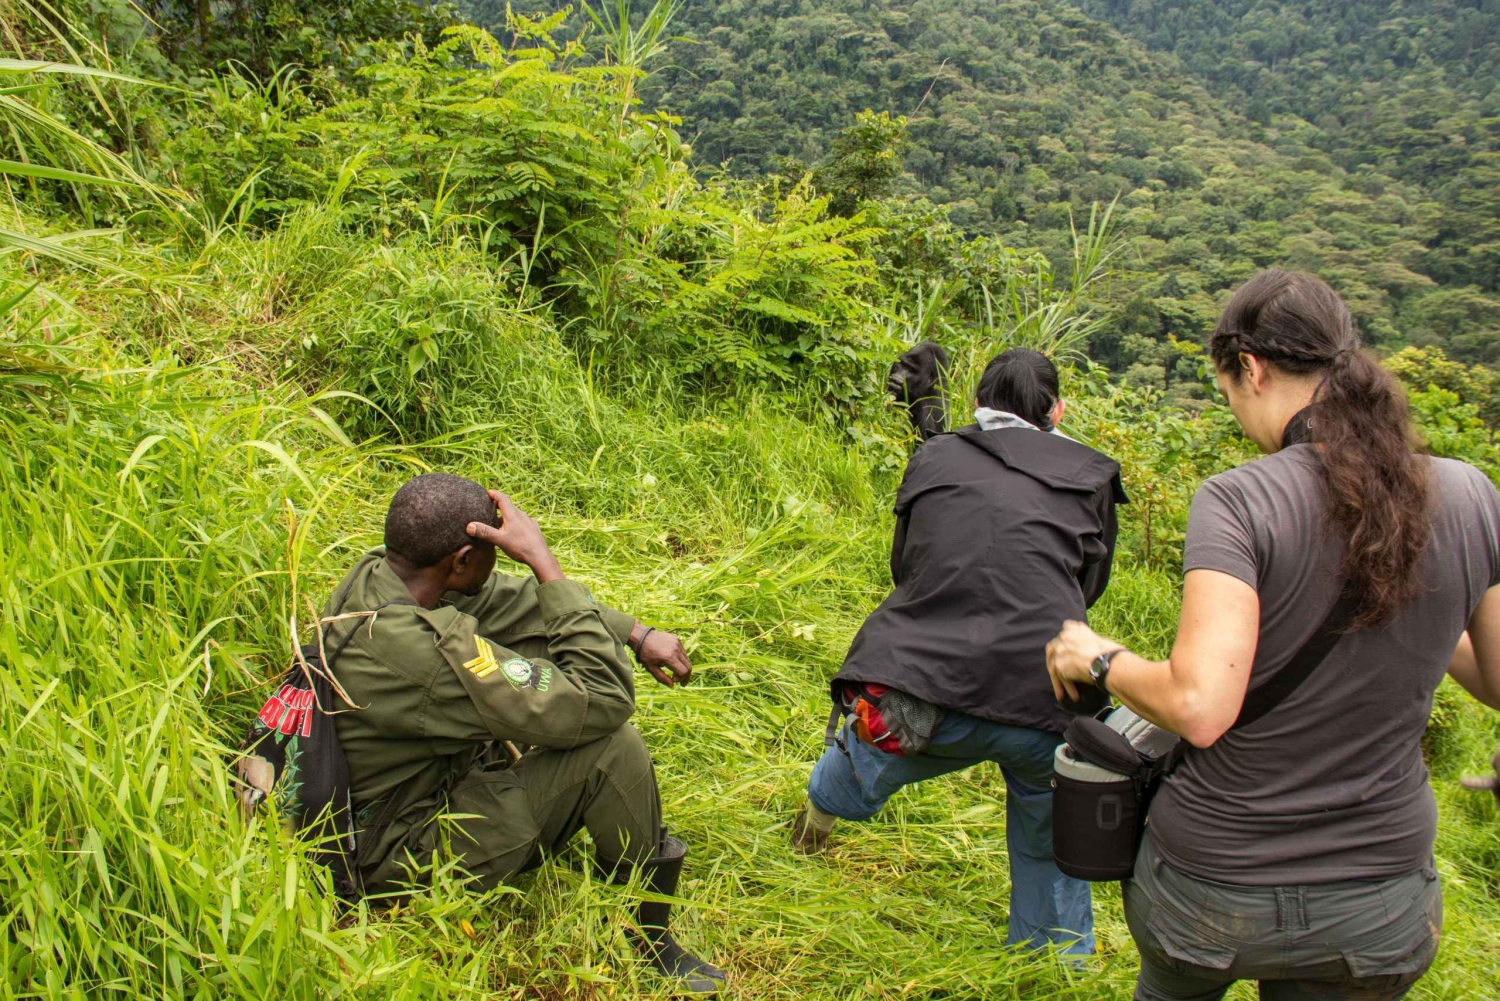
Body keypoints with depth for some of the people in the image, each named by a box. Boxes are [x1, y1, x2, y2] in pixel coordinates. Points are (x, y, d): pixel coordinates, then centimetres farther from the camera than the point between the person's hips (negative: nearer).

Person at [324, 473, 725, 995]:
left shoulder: (380, 571, -10)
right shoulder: (416, 649, -37)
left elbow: (513, 602, 3)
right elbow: (602, 704, -33)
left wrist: (638, 633, -3)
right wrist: (543, 559, -30)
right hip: (402, 856, -9)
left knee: (540, 632, 4)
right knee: (610, 746, -21)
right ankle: (652, 941, 0)